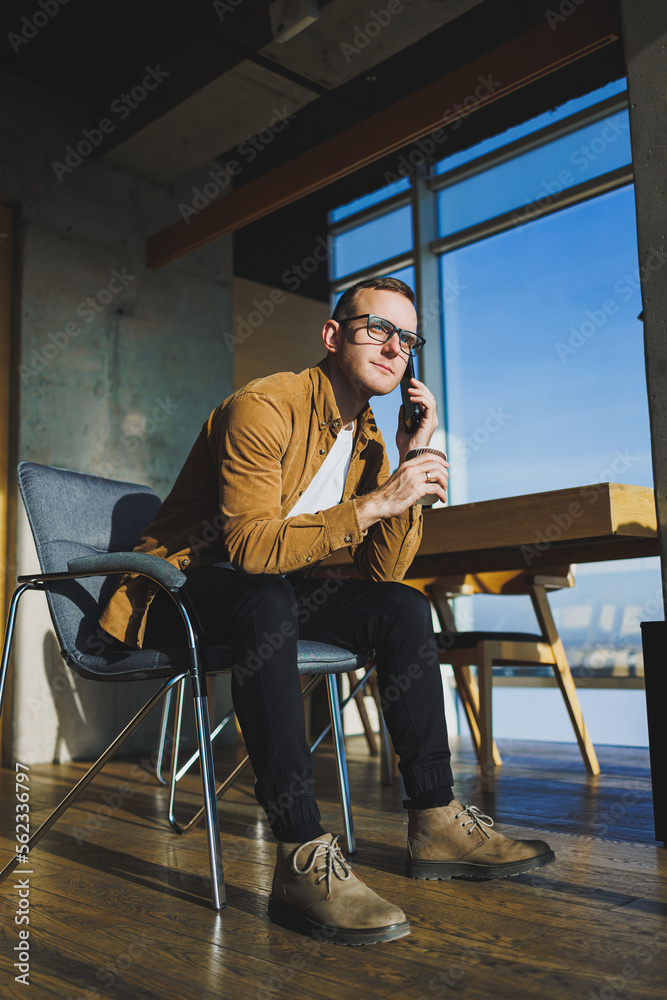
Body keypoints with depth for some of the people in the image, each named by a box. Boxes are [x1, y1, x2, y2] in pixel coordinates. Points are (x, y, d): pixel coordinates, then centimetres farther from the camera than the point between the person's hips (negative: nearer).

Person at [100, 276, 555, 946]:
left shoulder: (367, 438, 7)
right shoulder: (265, 406, -18)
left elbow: (384, 571, -2)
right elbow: (250, 545, -30)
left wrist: (411, 461, -11)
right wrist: (373, 503, -31)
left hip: (273, 590, 8)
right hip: (181, 585, -7)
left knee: (405, 609, -7)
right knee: (267, 601, -38)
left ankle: (434, 822, -5)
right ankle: (302, 857, -37)